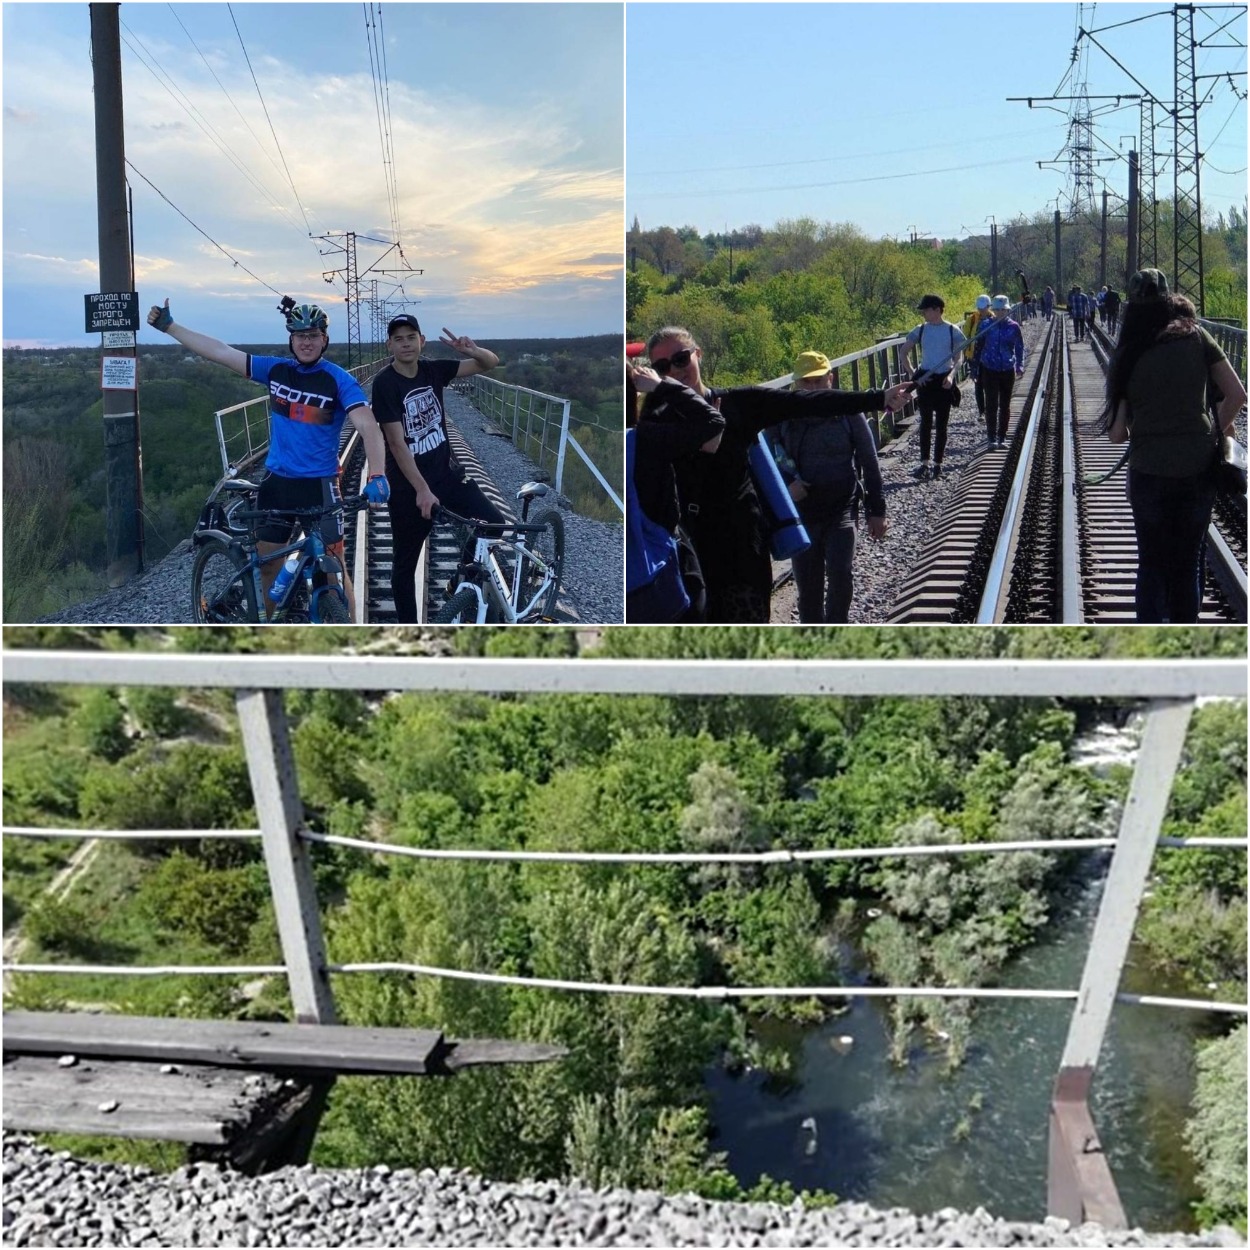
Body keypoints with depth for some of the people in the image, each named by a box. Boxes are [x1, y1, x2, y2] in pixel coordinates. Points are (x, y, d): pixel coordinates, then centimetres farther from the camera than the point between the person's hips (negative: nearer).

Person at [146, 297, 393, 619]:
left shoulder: (339, 380, -11)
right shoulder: (276, 370, 3)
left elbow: (369, 427, -22)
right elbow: (221, 352, 6)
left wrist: (376, 476, -37)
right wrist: (169, 326, 7)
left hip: (319, 485, -5)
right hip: (276, 482, 5)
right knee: (268, 563, 12)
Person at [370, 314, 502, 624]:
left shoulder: (433, 370, 0)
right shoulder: (385, 383, -15)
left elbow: (491, 363, 2)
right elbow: (396, 443, -21)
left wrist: (472, 350, -21)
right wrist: (421, 489, -27)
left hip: (447, 472, 5)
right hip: (408, 485, -4)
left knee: (495, 524, -12)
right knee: (405, 563, 6)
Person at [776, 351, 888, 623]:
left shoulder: (848, 412, -2)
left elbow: (869, 463, 3)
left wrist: (876, 511, 2)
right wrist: (786, 483, -13)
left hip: (842, 510, -2)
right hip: (802, 513, 2)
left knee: (840, 575, -19)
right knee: (808, 586, 7)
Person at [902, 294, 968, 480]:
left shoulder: (953, 331, -3)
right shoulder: (920, 330, 2)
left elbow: (957, 359, 0)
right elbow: (905, 354, 6)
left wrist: (951, 376, -17)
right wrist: (913, 374, -6)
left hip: (944, 381, -2)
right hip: (925, 379, 2)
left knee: (941, 423, 4)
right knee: (926, 421, 3)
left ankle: (938, 463, 10)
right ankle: (924, 463, 5)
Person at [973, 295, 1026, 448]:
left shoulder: (1013, 327, 0)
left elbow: (1020, 348, 7)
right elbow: (979, 346, 5)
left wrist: (1020, 366, 1)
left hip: (1008, 370, 1)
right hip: (990, 370, -1)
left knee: (1005, 405, 7)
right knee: (992, 404, -5)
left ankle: (1002, 437, 15)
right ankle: (991, 437, 0)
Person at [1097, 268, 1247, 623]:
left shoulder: (1127, 355, -4)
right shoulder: (1196, 337, -1)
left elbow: (1116, 432, -4)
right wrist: (1217, 429, 15)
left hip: (1150, 472, -1)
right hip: (1199, 468, 1)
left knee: (1152, 563, 12)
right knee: (1189, 563, 14)